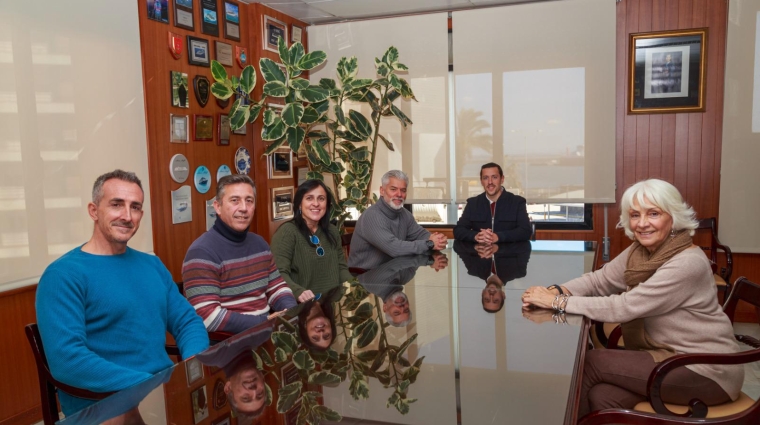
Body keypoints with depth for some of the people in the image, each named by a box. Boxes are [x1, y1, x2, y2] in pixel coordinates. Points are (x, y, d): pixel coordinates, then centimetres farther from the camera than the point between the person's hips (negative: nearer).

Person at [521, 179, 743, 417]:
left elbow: (623, 307, -27)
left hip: (707, 370, -7)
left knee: (591, 362, -12)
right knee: (603, 396, -15)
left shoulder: (687, 264, -25)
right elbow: (600, 280, 2)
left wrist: (557, 302, -23)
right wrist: (556, 291, -17)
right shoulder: (639, 250, 0)